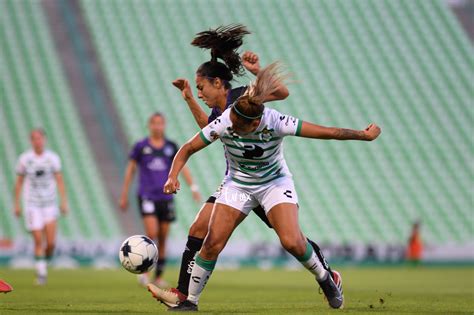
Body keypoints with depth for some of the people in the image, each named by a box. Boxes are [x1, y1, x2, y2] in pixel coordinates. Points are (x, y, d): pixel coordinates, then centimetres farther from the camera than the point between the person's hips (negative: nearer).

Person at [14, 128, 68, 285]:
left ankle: (45, 262, 21)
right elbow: (19, 182, 6)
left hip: (49, 205, 1)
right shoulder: (24, 159, -2)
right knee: (39, 241, -8)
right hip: (32, 205, -1)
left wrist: (64, 202, -6)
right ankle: (41, 273, 1)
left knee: (51, 242, -6)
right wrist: (17, 204, 5)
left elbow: (59, 180, 1)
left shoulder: (52, 158, 0)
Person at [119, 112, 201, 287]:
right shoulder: (140, 146, 3)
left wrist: (193, 187, -10)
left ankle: (158, 277, 14)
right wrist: (124, 195, 8)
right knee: (152, 233, -20)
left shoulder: (171, 147, 8)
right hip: (147, 196, -3)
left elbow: (182, 167, 4)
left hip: (166, 198, 3)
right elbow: (130, 170, 8)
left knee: (163, 239, 4)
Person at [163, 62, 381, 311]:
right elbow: (188, 149, -14)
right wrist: (173, 176, -31)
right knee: (212, 243, -12)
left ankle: (325, 279, 9)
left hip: (275, 182, -1)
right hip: (237, 184, 2)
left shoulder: (275, 123, -32)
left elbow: (329, 132, -23)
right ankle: (190, 301, 4)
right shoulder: (222, 124, -27)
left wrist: (365, 135, -15)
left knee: (292, 241, -20)